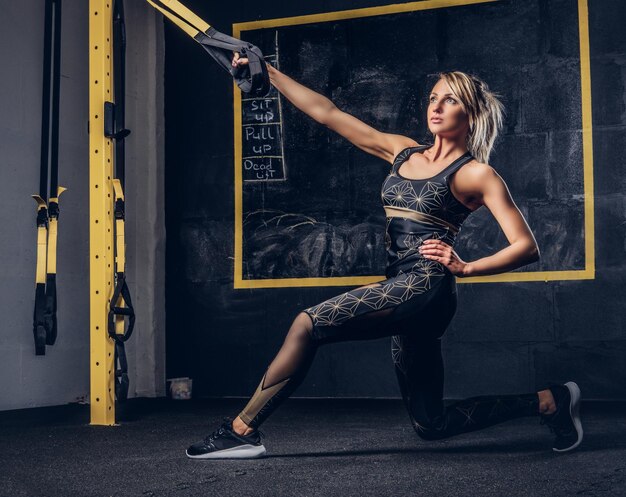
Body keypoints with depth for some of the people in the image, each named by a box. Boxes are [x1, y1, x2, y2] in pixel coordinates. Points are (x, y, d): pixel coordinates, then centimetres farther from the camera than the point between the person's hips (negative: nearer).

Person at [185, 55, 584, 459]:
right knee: (432, 424, 10)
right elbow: (327, 113, 15)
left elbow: (527, 247, -3)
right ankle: (546, 400, 22)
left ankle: (242, 431, -7)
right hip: (401, 293, 8)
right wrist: (267, 72, 12)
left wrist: (465, 268, -11)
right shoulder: (403, 151, 17)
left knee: (308, 324, -18)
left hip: (426, 286, -8)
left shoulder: (476, 174, 1)